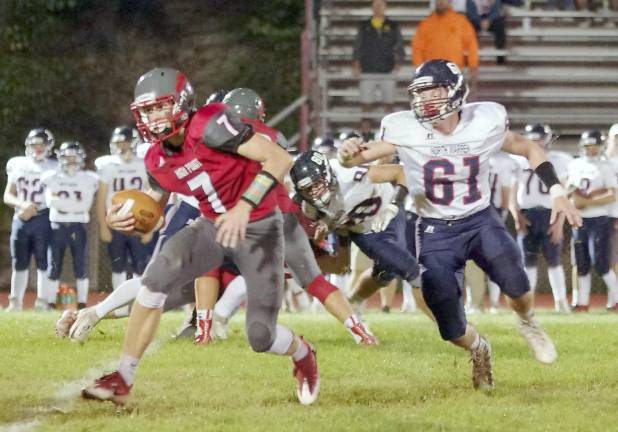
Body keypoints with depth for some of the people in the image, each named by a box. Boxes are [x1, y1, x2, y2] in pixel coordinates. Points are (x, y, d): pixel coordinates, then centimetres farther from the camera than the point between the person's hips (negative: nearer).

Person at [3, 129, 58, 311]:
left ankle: (43, 302, 0)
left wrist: (33, 209, -10)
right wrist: (23, 205, -9)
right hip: (20, 219, 3)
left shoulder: (53, 168, 0)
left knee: (44, 262, -3)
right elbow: (7, 196, 9)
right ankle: (15, 302, 10)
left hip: (43, 219, -3)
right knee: (19, 263, 5)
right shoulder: (17, 165, 10)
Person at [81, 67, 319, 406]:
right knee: (156, 279, -20)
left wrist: (244, 207, -36)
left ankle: (301, 354, 33)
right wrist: (121, 220, -13)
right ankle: (122, 379, -14)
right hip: (213, 226, 5)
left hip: (259, 228, -5)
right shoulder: (157, 161, -3)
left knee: (261, 337, -6)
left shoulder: (210, 127, -26)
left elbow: (280, 159, -28)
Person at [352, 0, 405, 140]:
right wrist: (356, 64, -1)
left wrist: (398, 64, -3)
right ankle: (365, 132, 1)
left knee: (388, 103, -2)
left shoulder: (393, 27, 11)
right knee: (366, 103, -3)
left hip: (387, 71, 0)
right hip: (367, 71, 0)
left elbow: (399, 47, 11)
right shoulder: (364, 26, 12)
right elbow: (357, 46, 12)